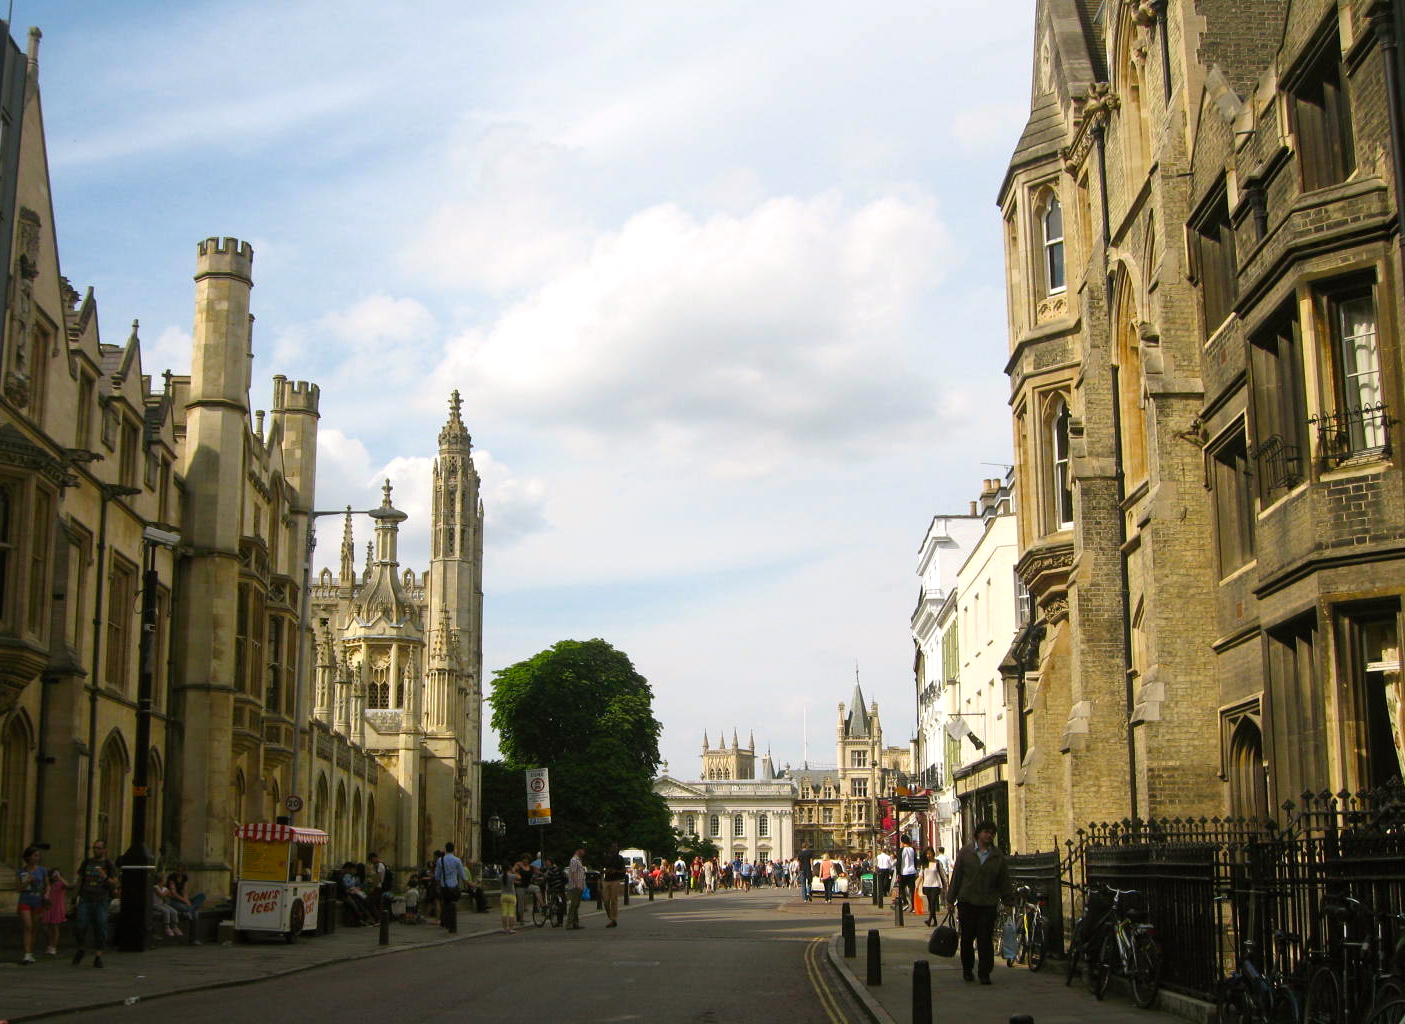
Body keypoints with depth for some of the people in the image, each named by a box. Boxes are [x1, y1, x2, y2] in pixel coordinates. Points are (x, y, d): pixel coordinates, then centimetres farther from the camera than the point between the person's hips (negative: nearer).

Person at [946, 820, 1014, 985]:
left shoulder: (998, 856, 7)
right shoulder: (965, 852, 4)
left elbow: (1004, 881, 10)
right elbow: (956, 876, 6)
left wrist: (1008, 901, 6)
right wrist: (951, 899, 5)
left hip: (988, 904, 0)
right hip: (967, 902, 0)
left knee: (986, 939, -3)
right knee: (967, 937, 6)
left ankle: (984, 972, 3)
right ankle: (967, 969, 21)